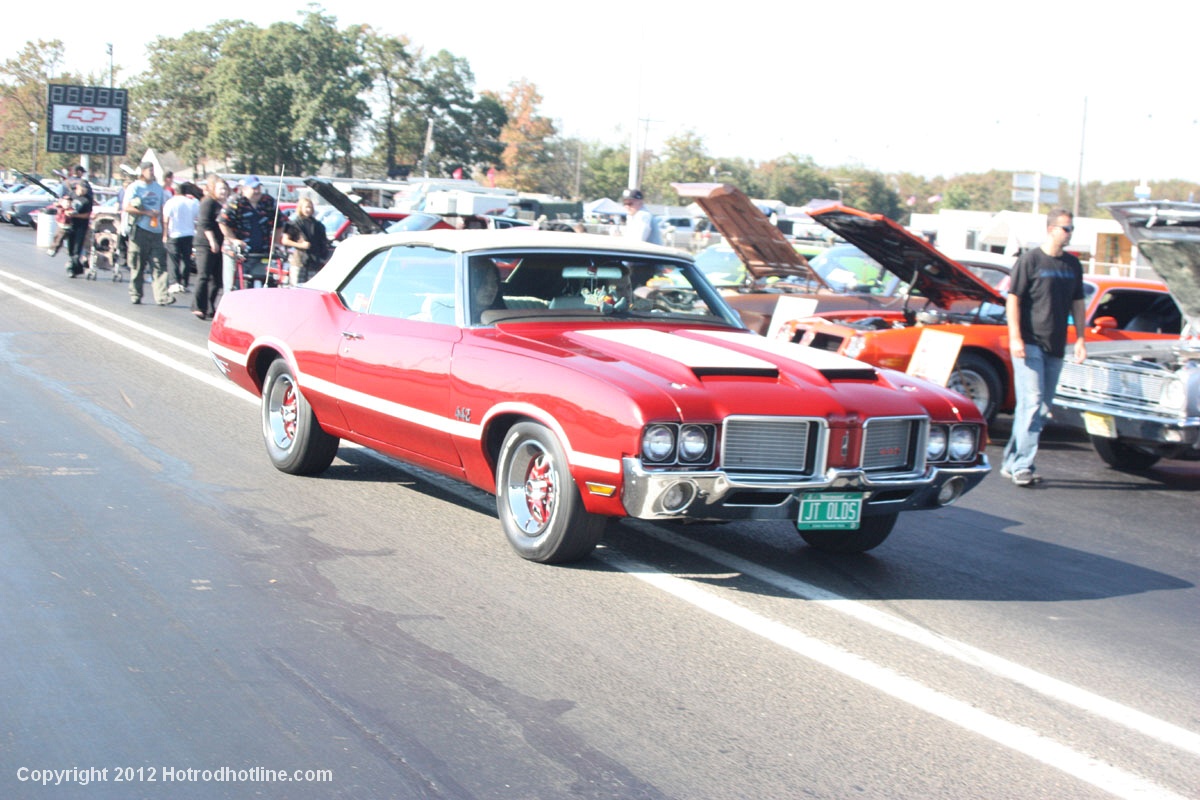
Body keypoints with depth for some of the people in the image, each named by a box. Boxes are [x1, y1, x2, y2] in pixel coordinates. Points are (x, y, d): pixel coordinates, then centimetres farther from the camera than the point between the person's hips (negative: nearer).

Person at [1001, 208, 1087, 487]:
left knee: (1042, 408, 8)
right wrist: (1015, 338, -14)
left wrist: (1080, 338, 12)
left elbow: (1077, 303, 19)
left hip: (1055, 347, 6)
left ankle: (1012, 462, 16)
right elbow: (1013, 299, -7)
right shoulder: (1030, 260, -5)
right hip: (1029, 343, -6)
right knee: (1032, 404, -12)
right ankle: (1022, 466, -10)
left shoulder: (1073, 264, 12)